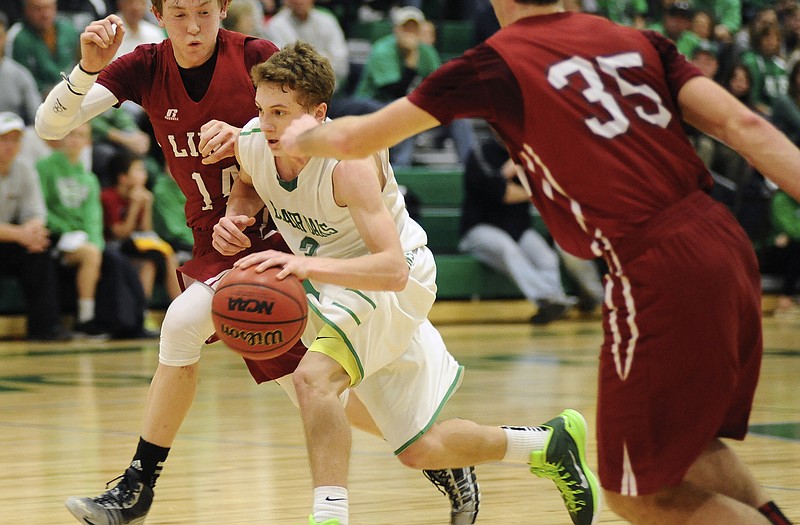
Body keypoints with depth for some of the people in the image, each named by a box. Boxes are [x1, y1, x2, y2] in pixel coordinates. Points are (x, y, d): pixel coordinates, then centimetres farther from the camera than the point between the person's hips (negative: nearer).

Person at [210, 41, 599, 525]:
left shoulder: (349, 161, -32)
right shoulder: (252, 142, -15)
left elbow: (393, 268, -41)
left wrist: (307, 266, -53)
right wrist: (237, 216, -10)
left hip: (398, 283, -7)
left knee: (313, 377, -35)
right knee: (421, 452, 12)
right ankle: (551, 445, 32)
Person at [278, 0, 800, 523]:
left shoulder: (498, 61, 2)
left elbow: (354, 138, 11)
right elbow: (743, 125, 3)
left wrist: (302, 138, 32)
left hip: (655, 273, -7)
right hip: (728, 245, 7)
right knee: (683, 441, 29)